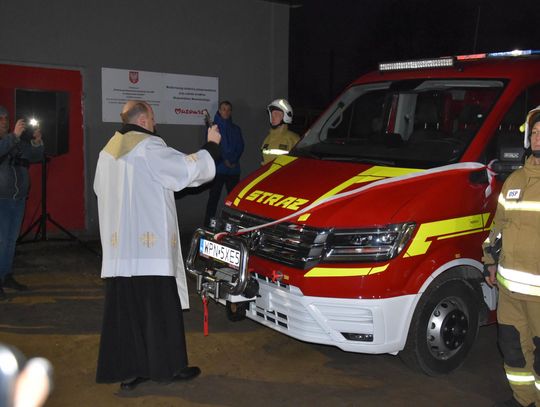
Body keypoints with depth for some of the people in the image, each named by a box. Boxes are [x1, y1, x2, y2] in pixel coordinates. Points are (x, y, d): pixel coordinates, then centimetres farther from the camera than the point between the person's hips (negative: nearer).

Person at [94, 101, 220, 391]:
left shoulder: (108, 151, 14)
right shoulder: (149, 148, -11)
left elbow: (100, 188, 22)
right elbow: (187, 169, -12)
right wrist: (212, 145, 2)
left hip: (118, 249, 7)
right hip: (149, 244, -7)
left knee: (124, 309, 9)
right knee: (159, 307, 3)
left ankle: (125, 370, 14)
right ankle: (167, 366, 13)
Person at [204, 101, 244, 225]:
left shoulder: (236, 129, 17)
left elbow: (240, 147, 8)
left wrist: (233, 160, -8)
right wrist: (224, 160, -10)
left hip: (233, 169, 3)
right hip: (218, 168, -3)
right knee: (214, 197, -6)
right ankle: (208, 223, -4)